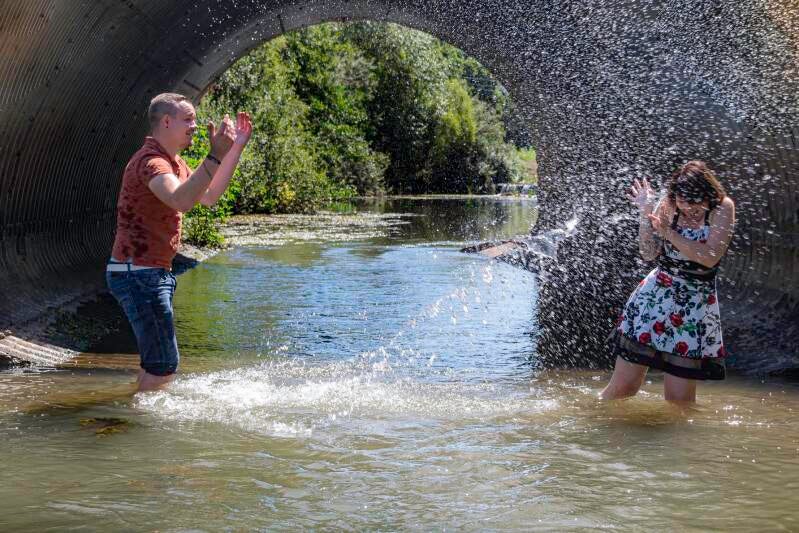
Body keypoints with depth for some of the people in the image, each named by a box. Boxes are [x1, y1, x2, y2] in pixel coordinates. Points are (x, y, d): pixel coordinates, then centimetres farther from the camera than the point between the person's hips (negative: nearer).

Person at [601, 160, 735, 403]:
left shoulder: (722, 208, -8)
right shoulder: (668, 206, 0)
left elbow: (710, 257, -17)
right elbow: (649, 253, -4)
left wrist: (668, 233, -18)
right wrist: (646, 214, -15)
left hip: (696, 305, -2)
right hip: (654, 296, 2)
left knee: (679, 399, -2)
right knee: (623, 386, 0)